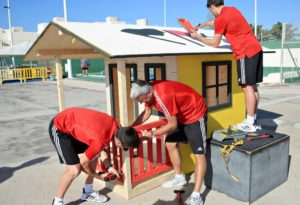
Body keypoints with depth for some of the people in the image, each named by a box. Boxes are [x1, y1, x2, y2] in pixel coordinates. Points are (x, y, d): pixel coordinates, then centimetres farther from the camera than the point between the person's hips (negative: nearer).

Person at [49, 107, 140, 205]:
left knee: (94, 156, 10)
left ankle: (88, 192, 27)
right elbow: (84, 162, -16)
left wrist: (109, 167, 1)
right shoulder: (100, 140, -32)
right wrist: (98, 176, 1)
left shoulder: (114, 126, -9)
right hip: (58, 128, -9)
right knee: (75, 170, -13)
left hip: (72, 124, 9)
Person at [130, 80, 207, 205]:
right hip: (180, 115, 9)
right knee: (170, 144, 12)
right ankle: (179, 177, 29)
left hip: (195, 114, -9)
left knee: (199, 154, -9)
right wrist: (131, 127, 2)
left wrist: (152, 134, -19)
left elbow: (172, 124, -27)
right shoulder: (148, 91, -9)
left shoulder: (164, 96, -36)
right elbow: (147, 112, 8)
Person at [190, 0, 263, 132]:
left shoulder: (221, 19, -9)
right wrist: (203, 25, 48)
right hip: (256, 48, 9)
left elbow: (215, 44, -2)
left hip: (246, 52, -9)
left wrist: (198, 37, 10)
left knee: (247, 87, -7)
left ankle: (250, 124, -4)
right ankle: (253, 120, 16)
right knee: (253, 86, 10)